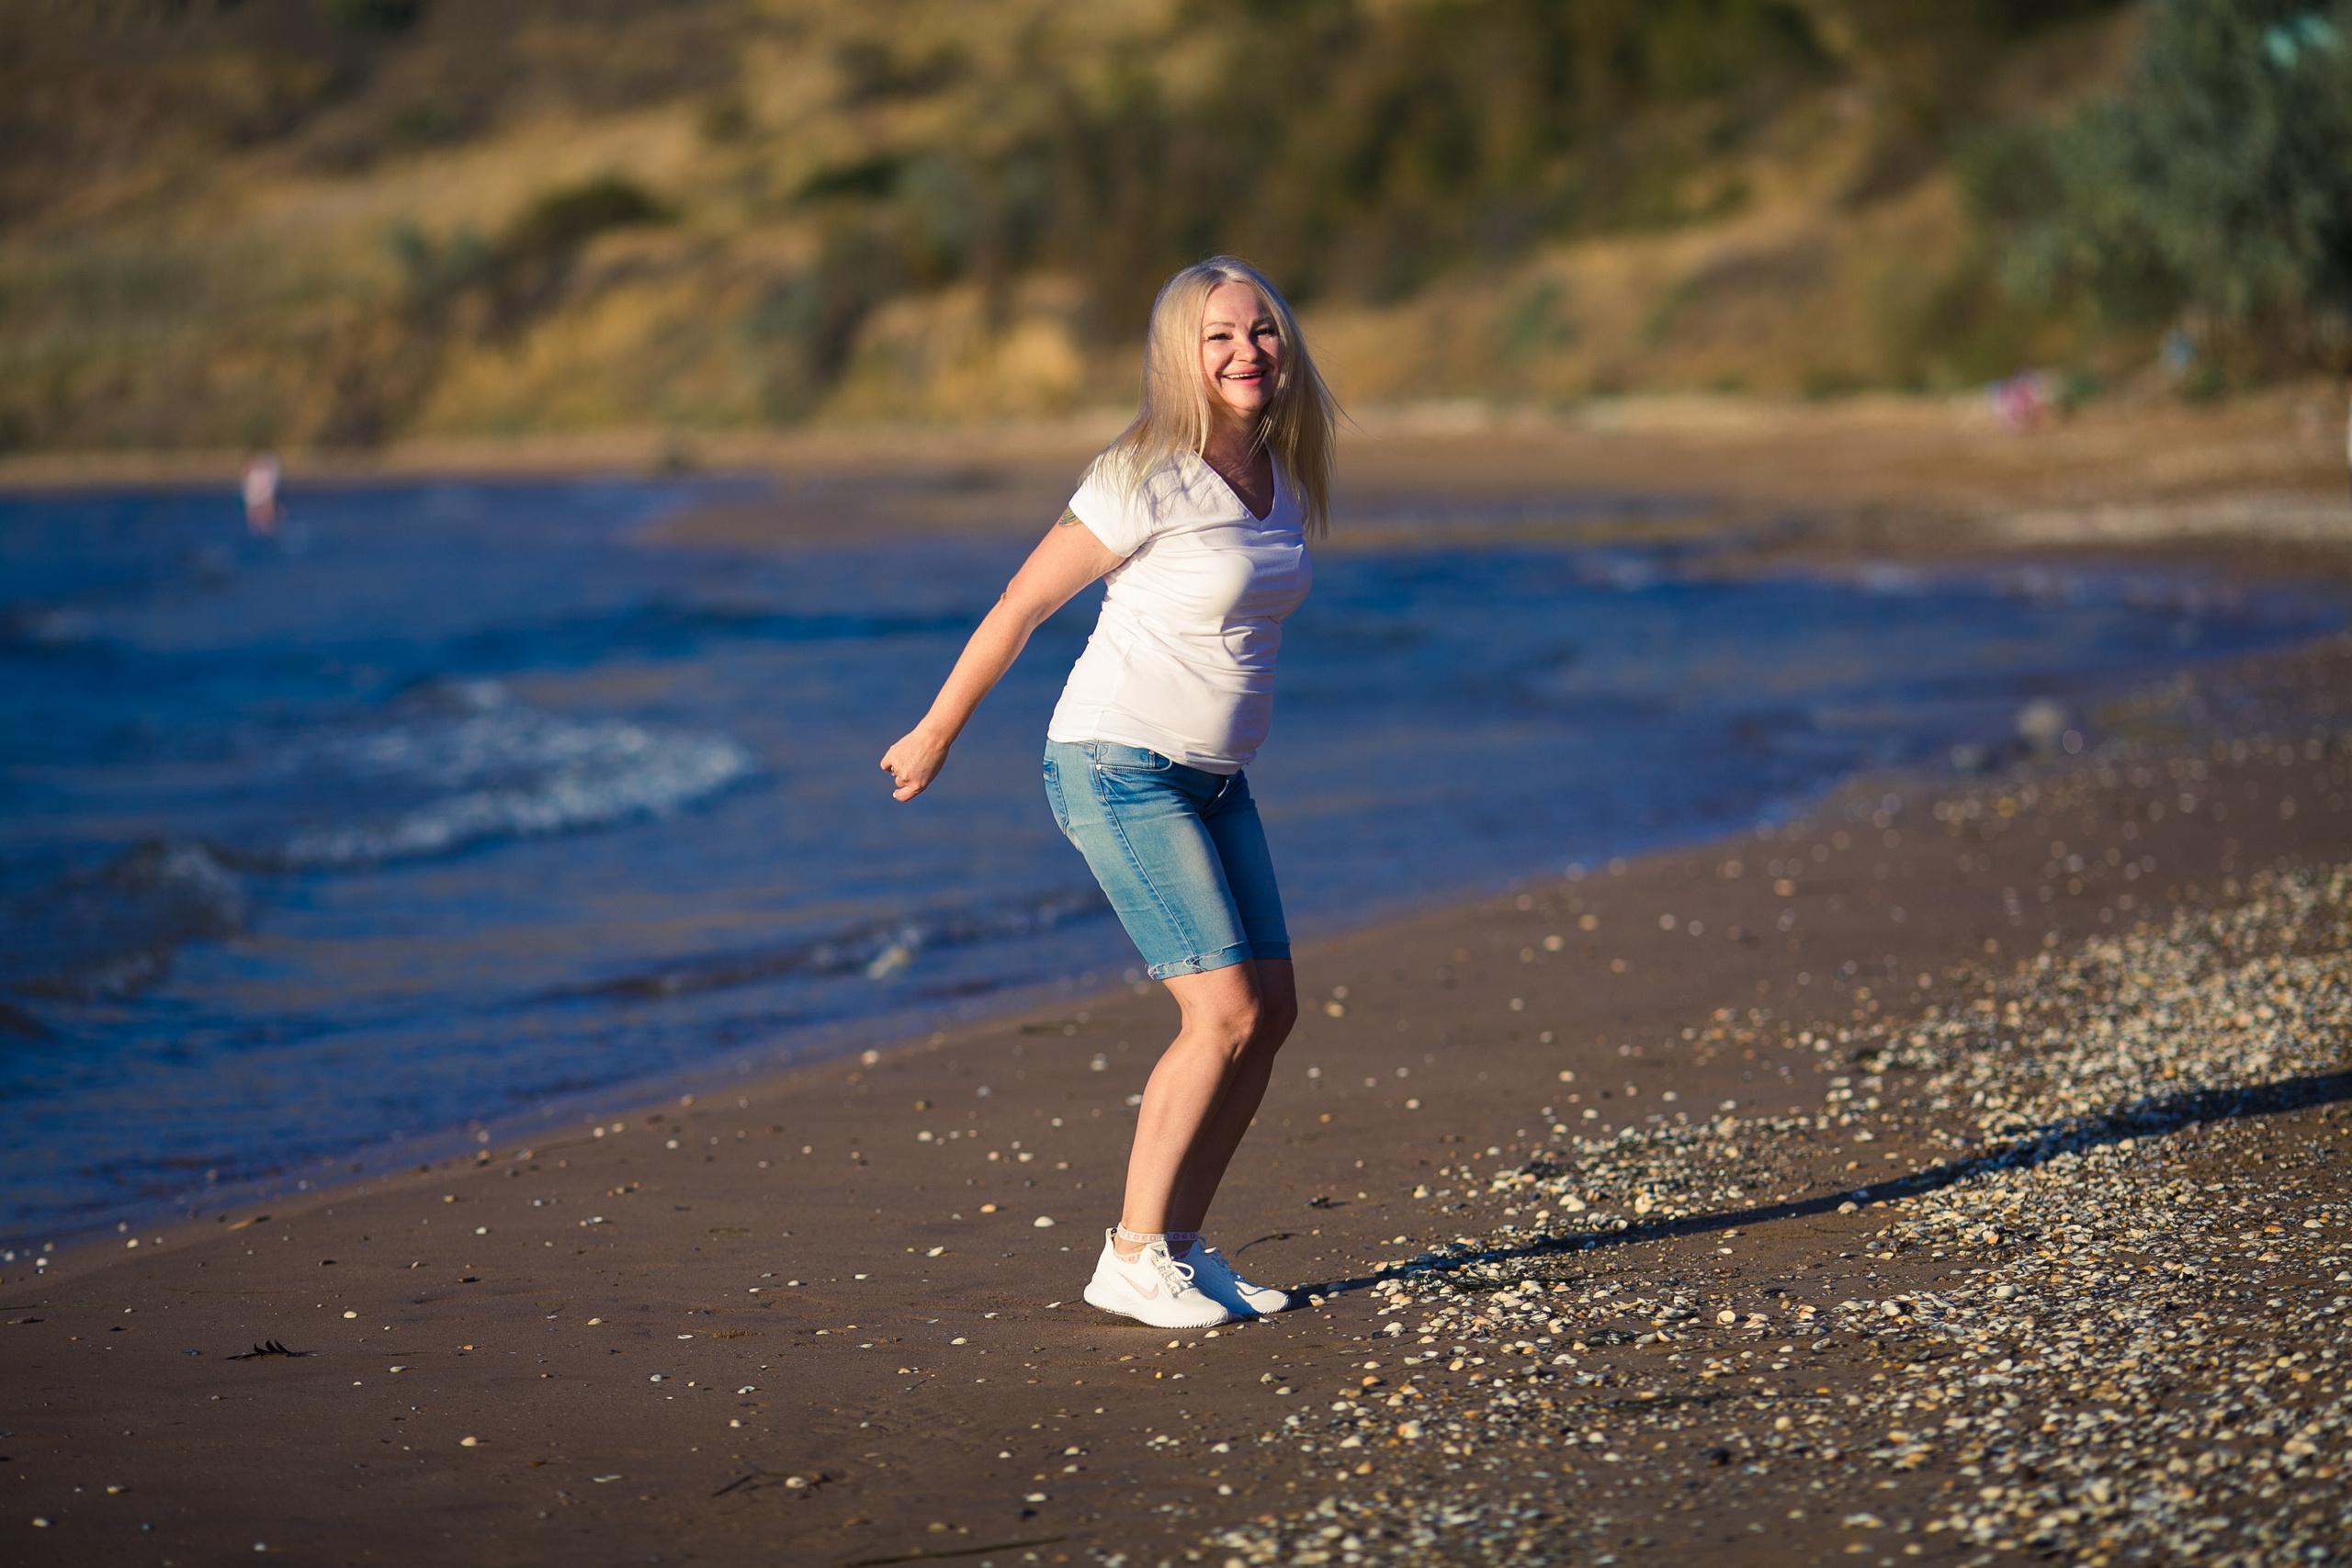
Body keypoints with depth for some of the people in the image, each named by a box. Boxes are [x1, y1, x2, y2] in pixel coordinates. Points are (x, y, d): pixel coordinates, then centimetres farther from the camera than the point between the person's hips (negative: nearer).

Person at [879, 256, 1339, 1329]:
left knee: (1271, 1010, 3)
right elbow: (1020, 607, -9)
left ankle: (1179, 1243, 12)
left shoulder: (1281, 478, 8)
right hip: (1118, 769, -8)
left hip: (1211, 779, 8)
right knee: (1225, 1010, -14)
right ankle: (1131, 1259, -5)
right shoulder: (1148, 479, -16)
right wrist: (935, 737, -3)